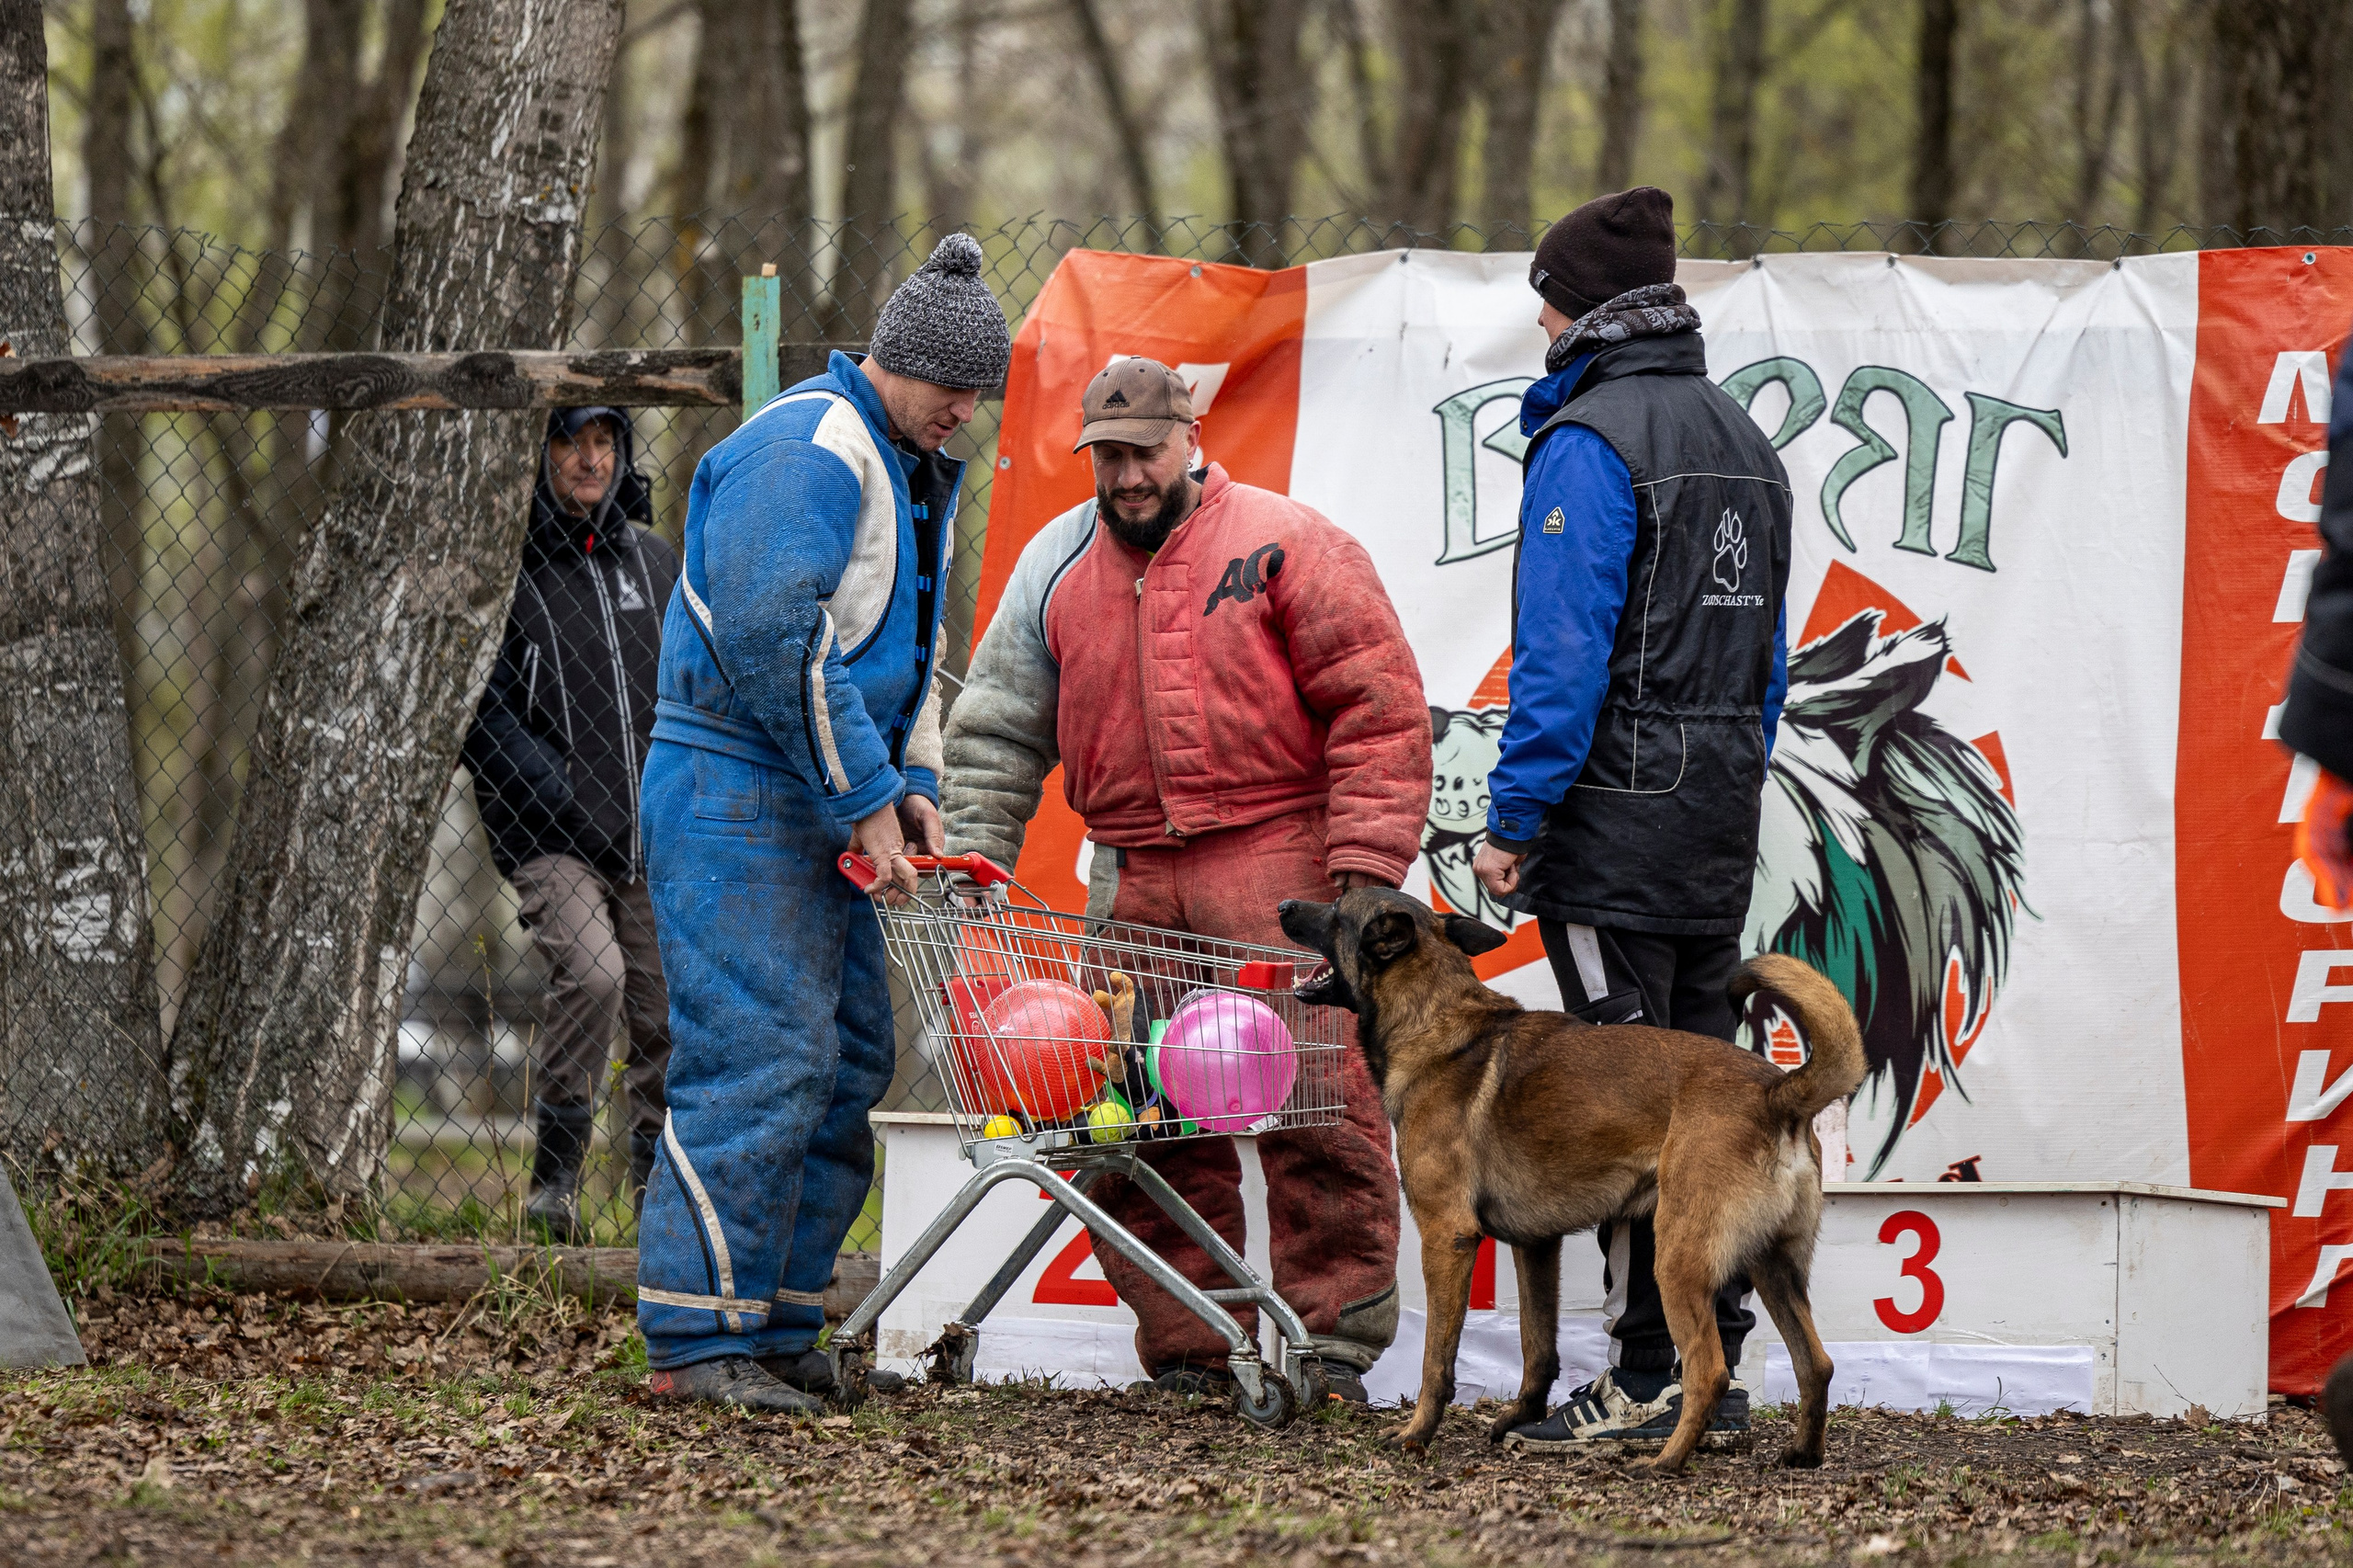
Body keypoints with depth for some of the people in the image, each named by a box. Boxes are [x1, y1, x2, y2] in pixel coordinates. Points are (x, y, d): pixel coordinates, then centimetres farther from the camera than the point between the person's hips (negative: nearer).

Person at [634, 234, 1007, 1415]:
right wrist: (866, 797, -18)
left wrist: (910, 781, 11)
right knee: (762, 1059, -14)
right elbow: (773, 641, -22)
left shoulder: (914, 471, 18)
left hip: (818, 809, 10)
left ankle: (778, 1332, 14)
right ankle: (696, 1344, -12)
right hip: (736, 795, -10)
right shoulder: (805, 451, -15)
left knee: (849, 1061, 9)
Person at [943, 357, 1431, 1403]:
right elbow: (999, 729, 17)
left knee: (1320, 1111, -9)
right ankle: (1188, 1350, 8)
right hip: (1135, 877, 4)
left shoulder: (1280, 544, -1)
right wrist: (969, 859, 4)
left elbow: (1379, 703, -4)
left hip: (1279, 857, -4)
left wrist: (1366, 867, -10)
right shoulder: (1056, 568, 13)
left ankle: (1332, 1342, -4)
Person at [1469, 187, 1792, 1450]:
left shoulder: (1589, 443, -12)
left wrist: (1511, 823, -14)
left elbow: (1562, 654, -18)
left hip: (1617, 820, -8)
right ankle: (1713, 1365, 14)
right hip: (1723, 823, 8)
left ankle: (1650, 1380, -5)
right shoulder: (1743, 438, 15)